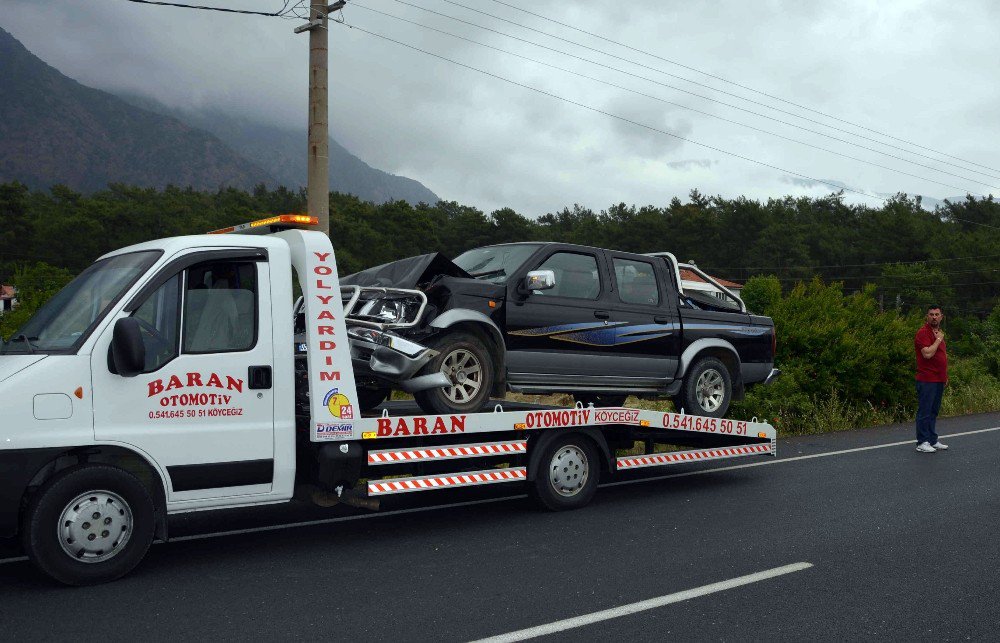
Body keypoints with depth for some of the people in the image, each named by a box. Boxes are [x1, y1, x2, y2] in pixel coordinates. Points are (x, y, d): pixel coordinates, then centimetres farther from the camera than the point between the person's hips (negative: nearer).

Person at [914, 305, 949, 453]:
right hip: (927, 379, -9)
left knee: (934, 411, 14)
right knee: (924, 411, -4)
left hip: (939, 379, 9)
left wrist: (945, 374, 22)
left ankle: (932, 440, 21)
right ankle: (922, 443, 0)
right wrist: (938, 340, -14)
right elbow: (927, 354, -25)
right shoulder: (923, 332, -13)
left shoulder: (939, 332, 17)